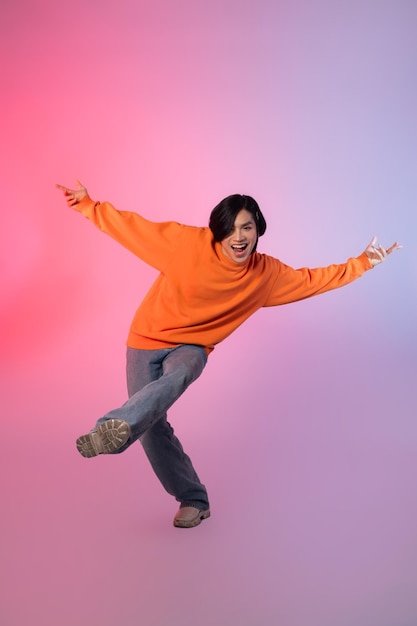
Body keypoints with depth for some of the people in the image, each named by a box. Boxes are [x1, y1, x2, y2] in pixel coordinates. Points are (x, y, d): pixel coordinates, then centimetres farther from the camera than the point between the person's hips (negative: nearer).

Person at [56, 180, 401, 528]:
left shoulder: (266, 274, -7)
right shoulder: (187, 242, -18)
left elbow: (312, 279, 6)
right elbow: (132, 226, -11)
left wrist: (362, 264, 3)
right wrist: (87, 205, -12)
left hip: (190, 347, 1)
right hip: (148, 341, -1)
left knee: (178, 377, -35)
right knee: (153, 427, -7)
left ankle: (117, 427, -58)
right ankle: (194, 500, 11)